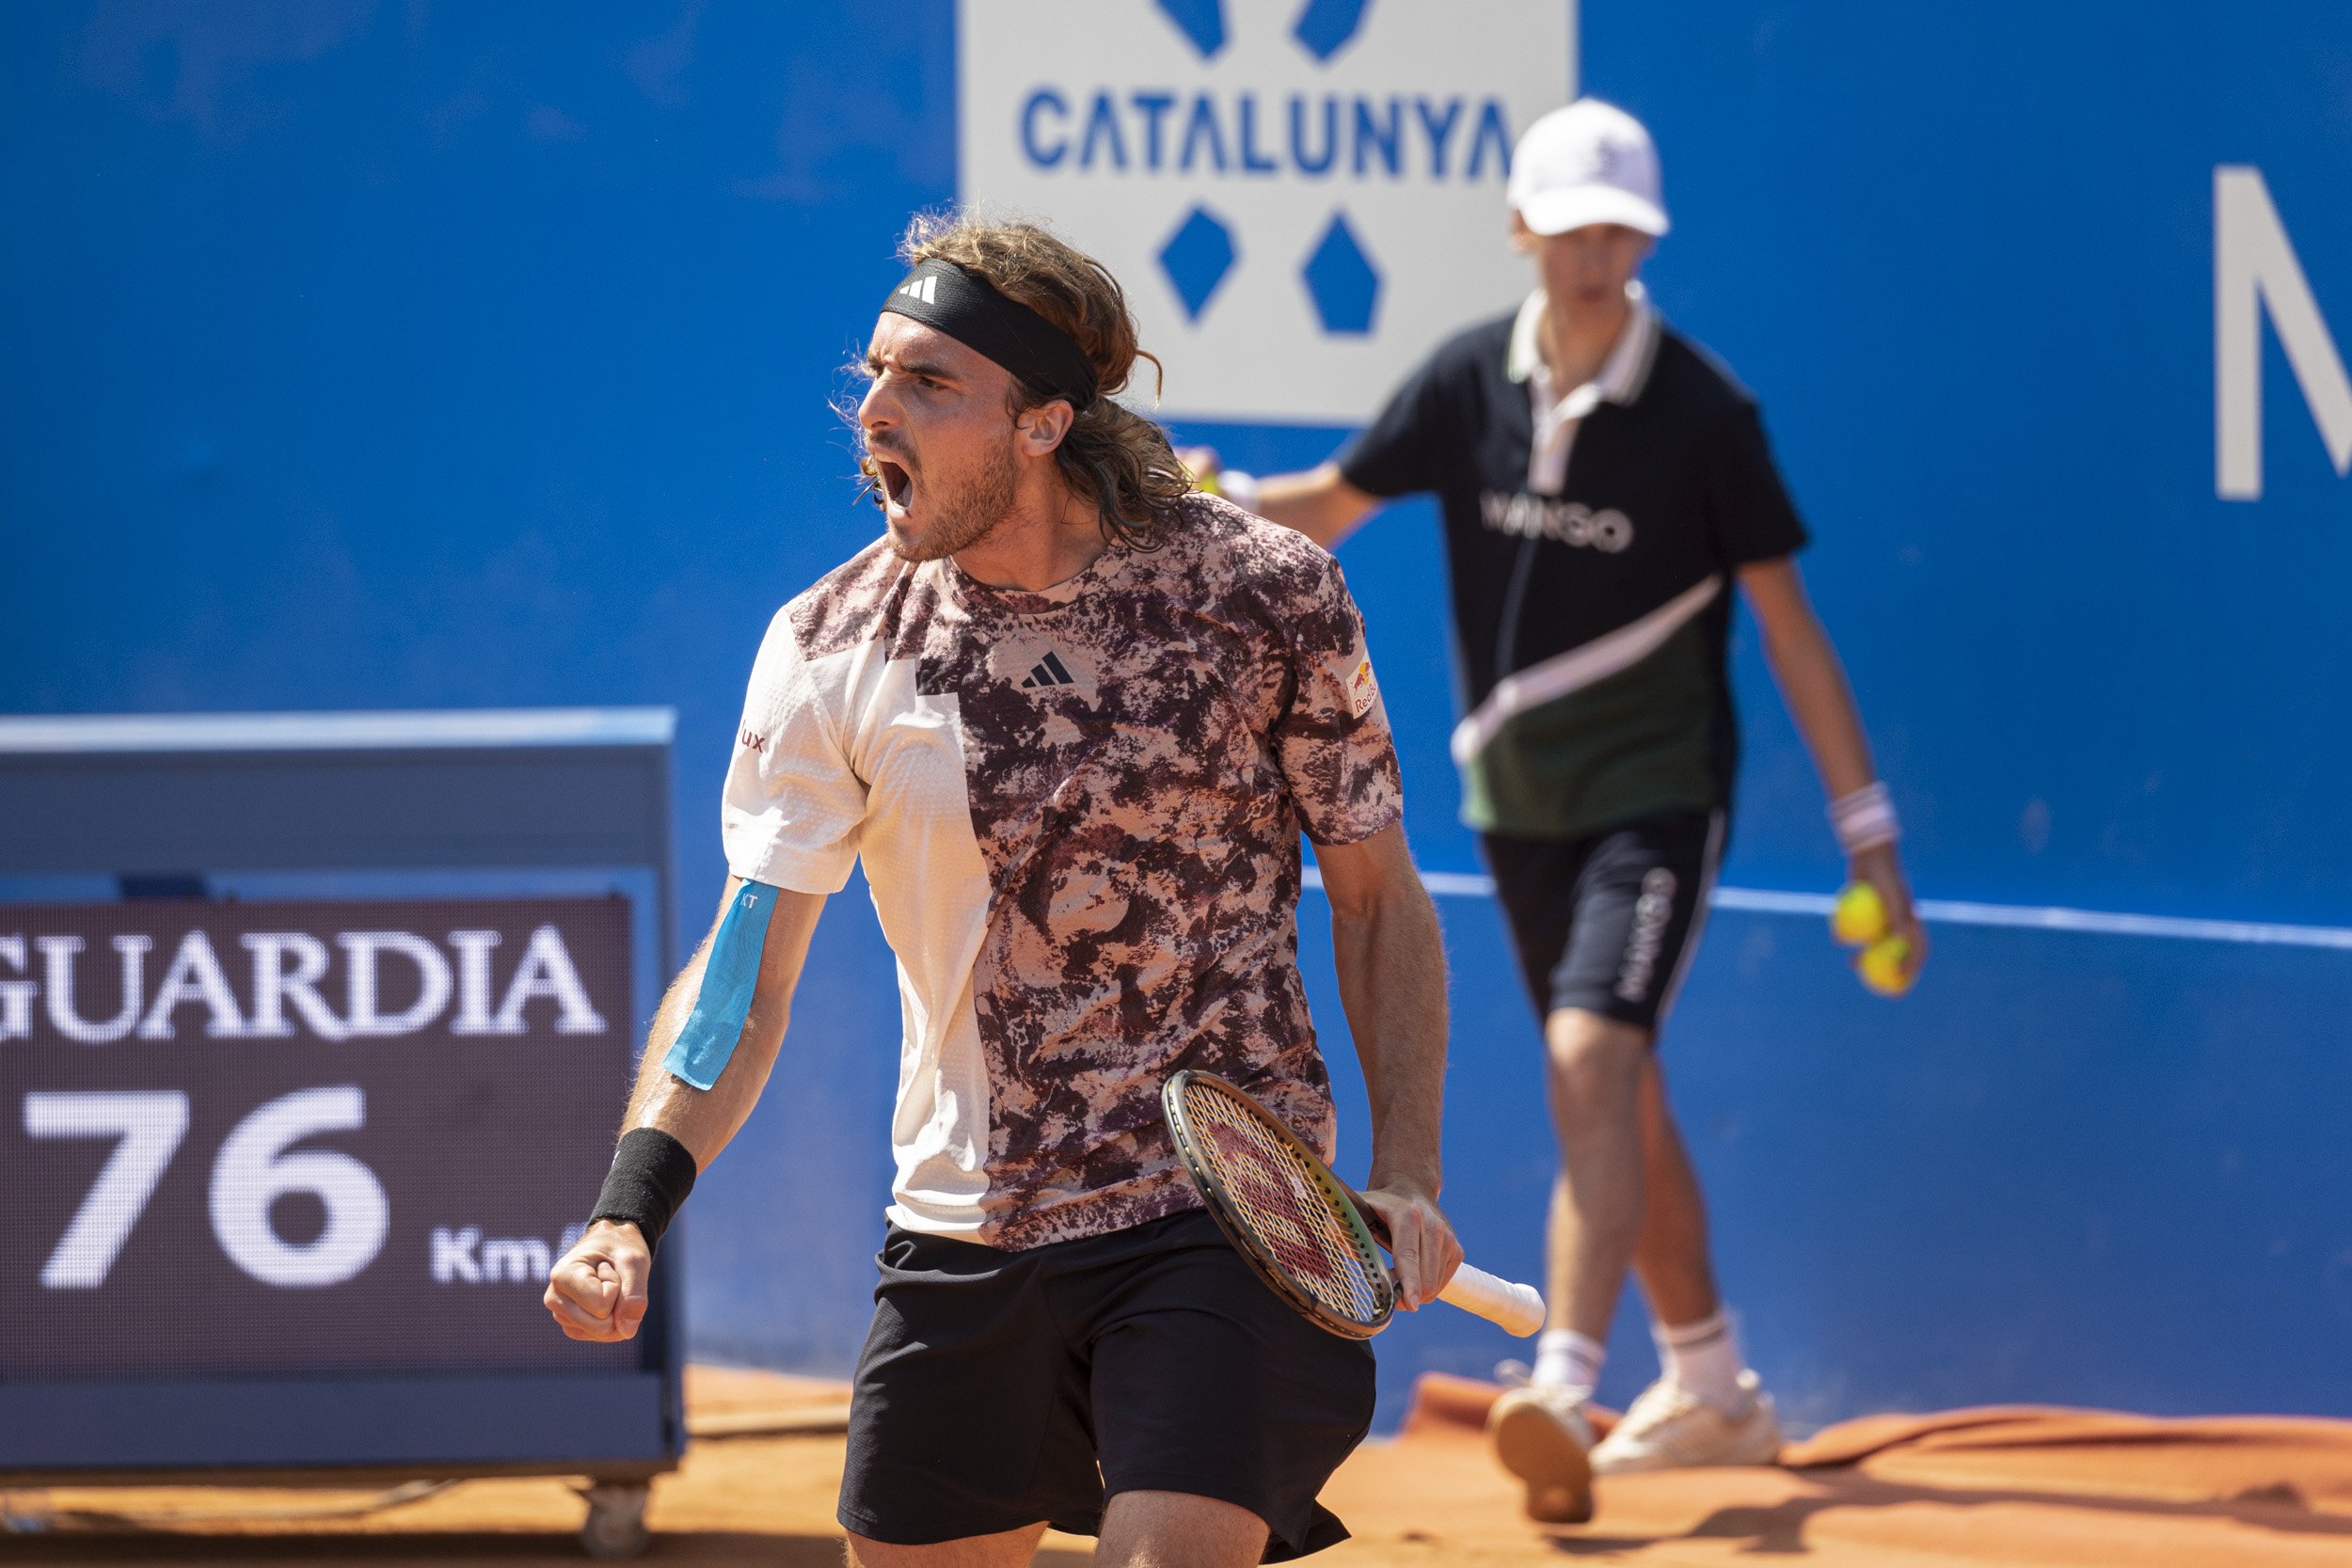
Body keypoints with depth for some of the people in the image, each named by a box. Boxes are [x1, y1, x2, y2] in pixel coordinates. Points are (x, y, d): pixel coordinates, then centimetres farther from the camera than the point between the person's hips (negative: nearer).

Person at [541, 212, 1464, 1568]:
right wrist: (631, 1212, -23)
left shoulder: (1270, 594, -8)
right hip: (961, 1239, 3)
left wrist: (1407, 1172, -8)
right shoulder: (831, 650, -4)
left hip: (1228, 1217, -3)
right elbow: (741, 979, -7)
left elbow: (1379, 898, 3)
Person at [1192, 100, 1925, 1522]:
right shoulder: (1470, 383, -2)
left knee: (1593, 1060, -22)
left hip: (1657, 792, -5)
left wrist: (1868, 829, -8)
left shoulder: (1702, 412, -13)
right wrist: (1218, 500, -19)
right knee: (1616, 1093, 14)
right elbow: (1329, 506, 4)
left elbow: (1788, 620, -8)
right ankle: (1712, 1391, 28)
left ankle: (1564, 1394, -29)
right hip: (1520, 799, 5)